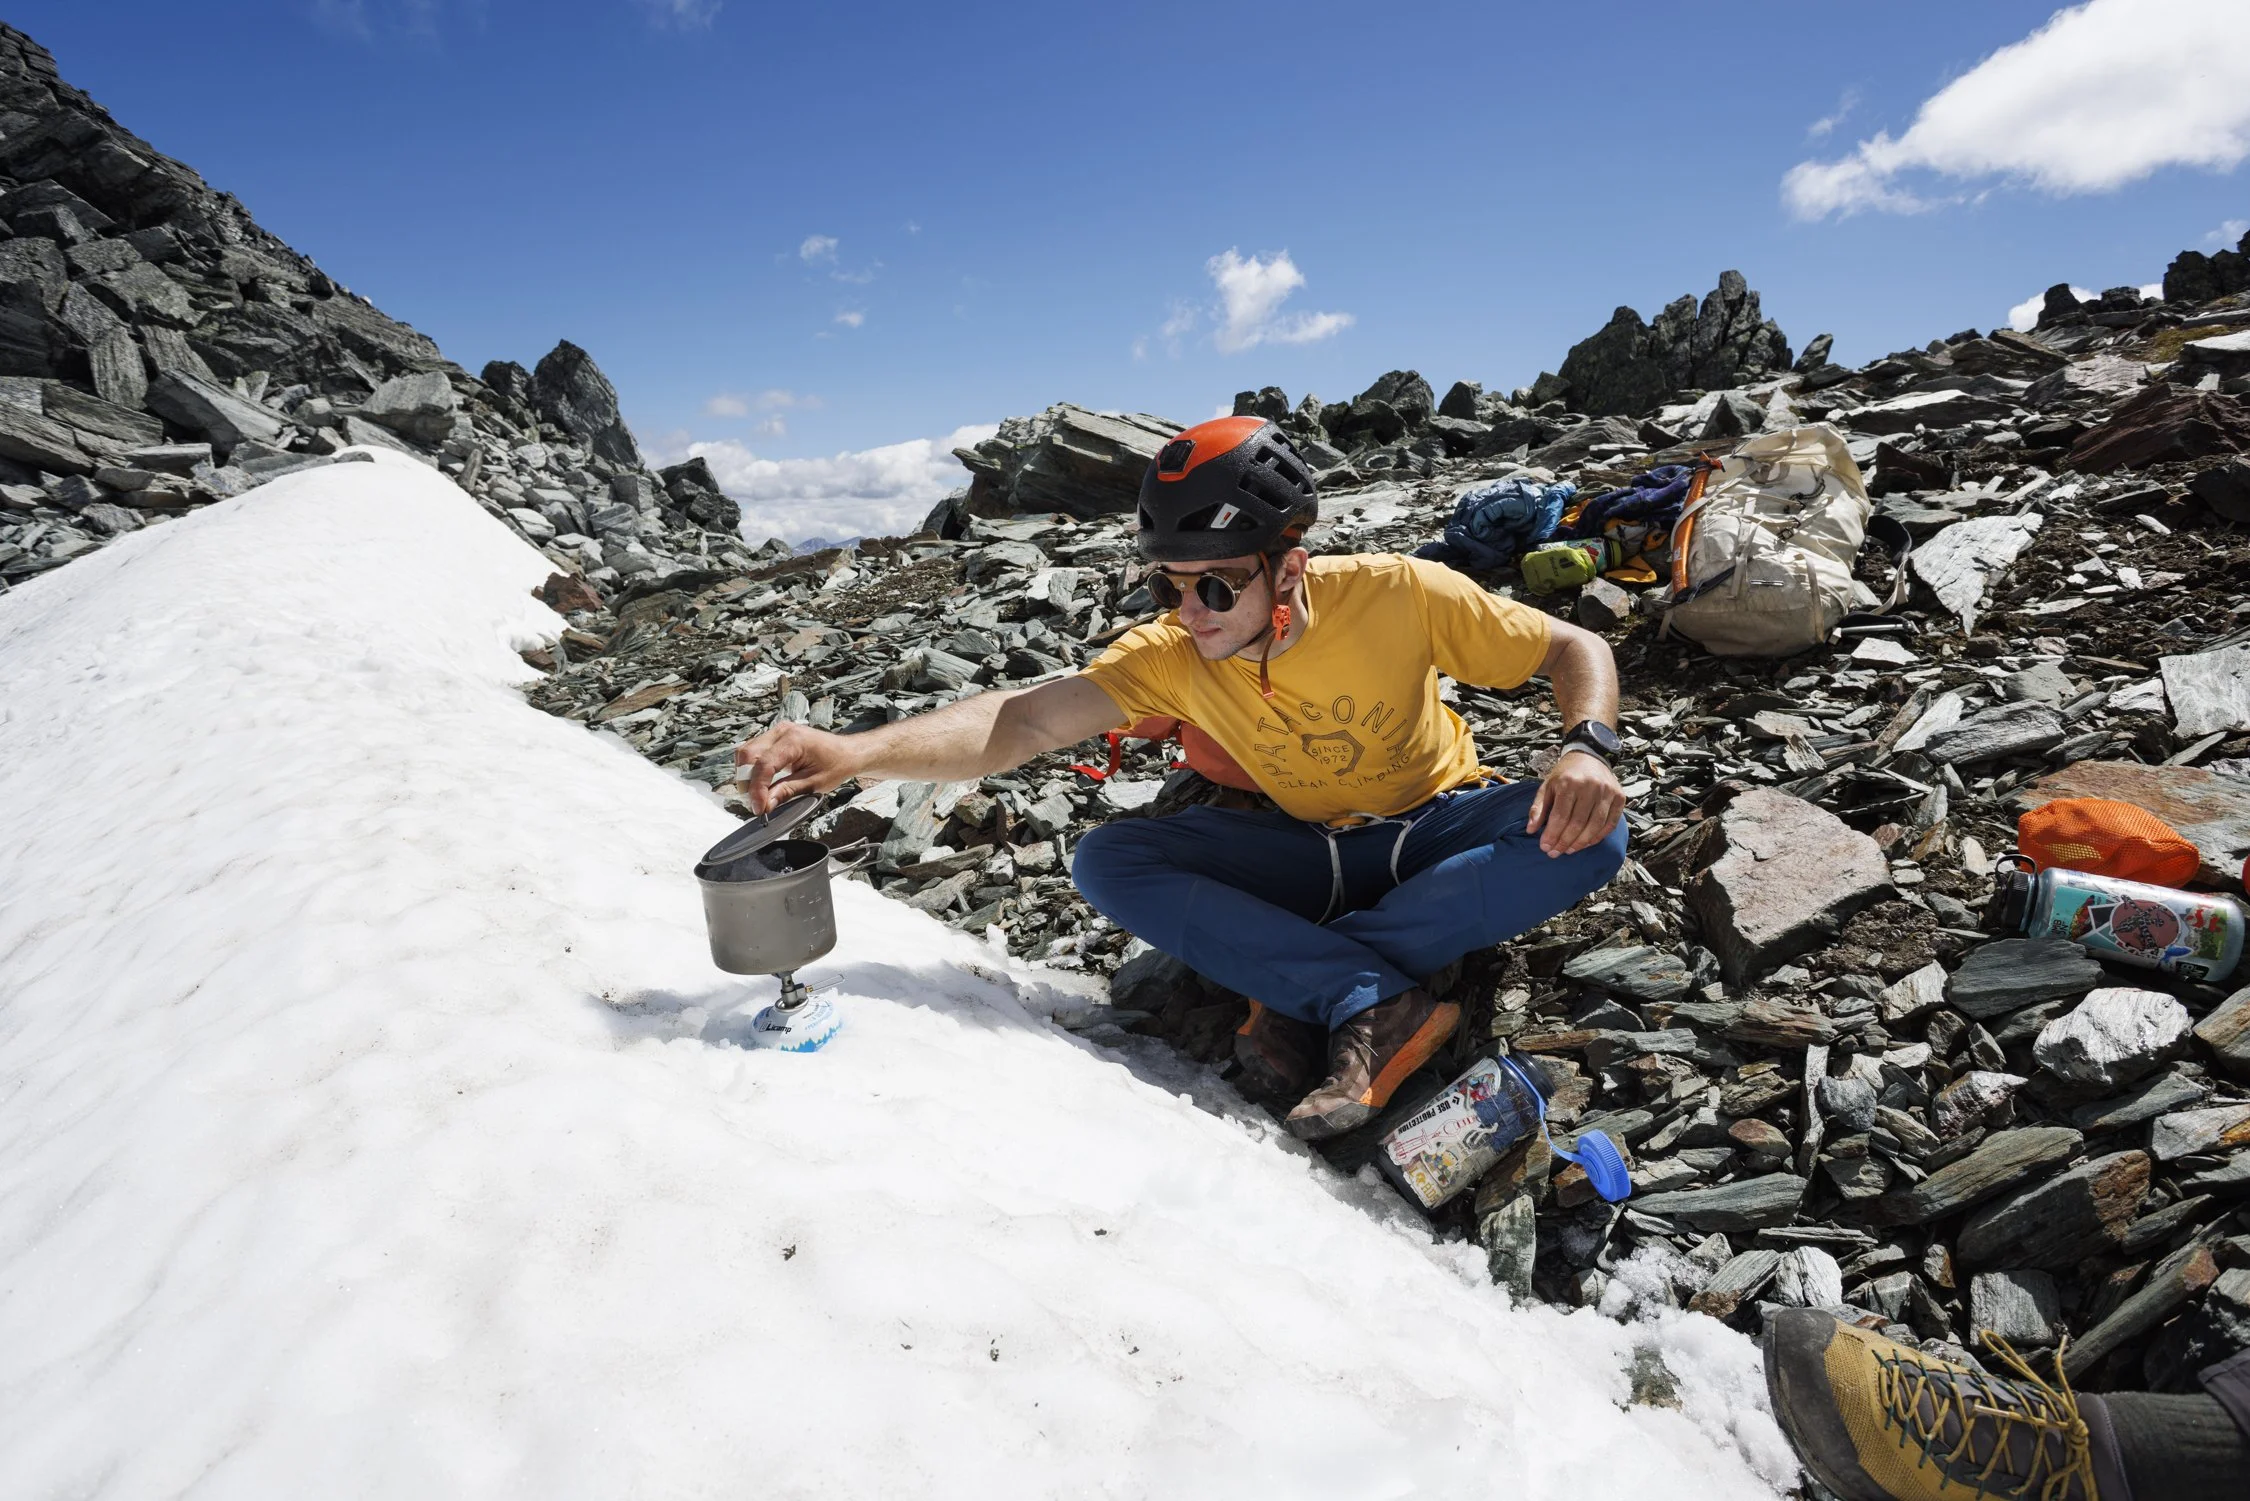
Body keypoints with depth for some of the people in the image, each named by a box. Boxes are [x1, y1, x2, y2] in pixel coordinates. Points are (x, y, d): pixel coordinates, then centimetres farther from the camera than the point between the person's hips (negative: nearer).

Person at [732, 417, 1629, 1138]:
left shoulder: (1399, 595, -23)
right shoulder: (1172, 655, -19)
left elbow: (1577, 649, -11)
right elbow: (1024, 720, -33)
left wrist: (1587, 748, -32)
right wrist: (853, 752, -48)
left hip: (1441, 832, -1)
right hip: (1306, 853, 2)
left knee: (1587, 833, -32)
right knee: (1107, 862, -21)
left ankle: (1304, 998, -28)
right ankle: (1379, 1001, -27)